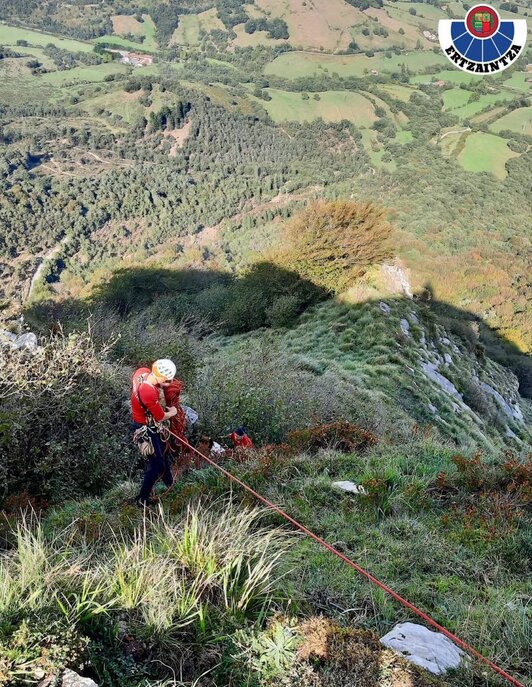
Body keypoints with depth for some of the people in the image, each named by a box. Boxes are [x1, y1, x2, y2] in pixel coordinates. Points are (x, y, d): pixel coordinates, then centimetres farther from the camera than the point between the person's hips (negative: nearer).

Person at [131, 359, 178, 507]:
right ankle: (142, 499, 20)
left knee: (161, 454, 27)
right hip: (146, 430, -9)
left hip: (140, 422, 9)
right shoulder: (149, 393, -39)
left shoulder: (142, 371, -16)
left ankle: (169, 482, 48)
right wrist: (172, 413, -2)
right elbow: (161, 417, -24)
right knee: (157, 465, 6)